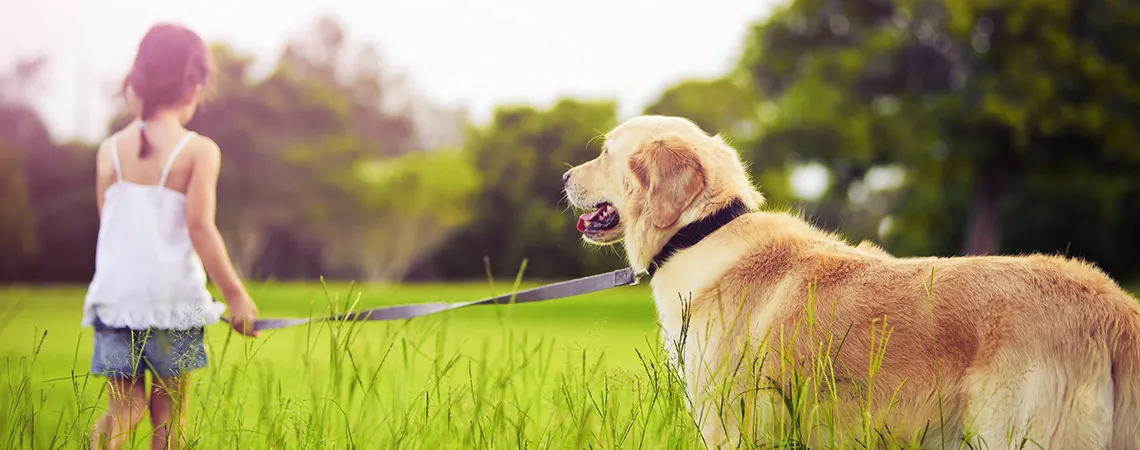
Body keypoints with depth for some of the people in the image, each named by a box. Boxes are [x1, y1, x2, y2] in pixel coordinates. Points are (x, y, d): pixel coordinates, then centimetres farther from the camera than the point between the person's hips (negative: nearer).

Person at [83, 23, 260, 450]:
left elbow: (108, 221, 13)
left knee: (125, 406, 10)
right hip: (174, 297, -3)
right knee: (170, 412, 9)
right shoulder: (199, 151, -6)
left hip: (115, 296, 3)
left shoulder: (110, 150, 6)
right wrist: (236, 295, -7)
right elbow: (199, 227, -12)